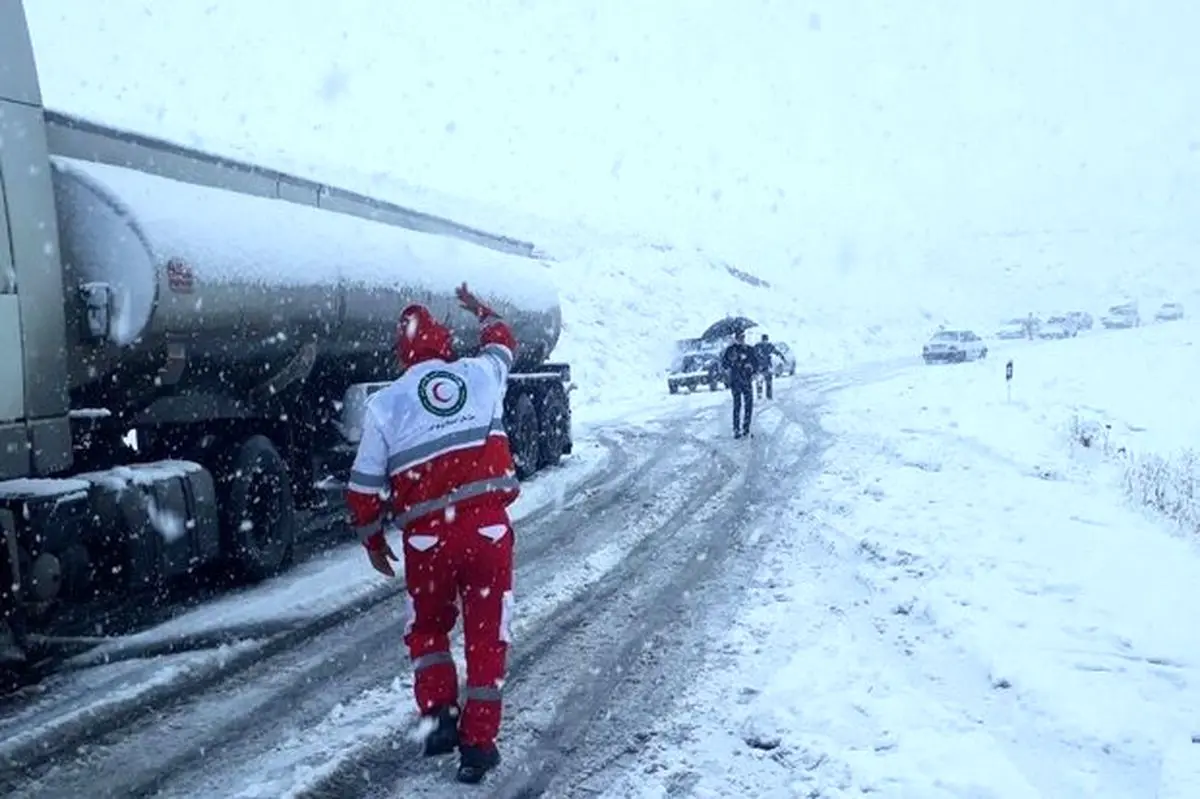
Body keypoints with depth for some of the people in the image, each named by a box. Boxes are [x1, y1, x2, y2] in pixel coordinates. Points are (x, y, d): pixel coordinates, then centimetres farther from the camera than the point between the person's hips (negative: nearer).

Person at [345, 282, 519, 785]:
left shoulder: (384, 404, 2)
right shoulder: (480, 374, 5)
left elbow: (364, 486, 2)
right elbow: (503, 343, 30)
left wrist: (372, 540, 18)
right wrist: (479, 310, 49)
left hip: (426, 536, 0)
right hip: (488, 525, 1)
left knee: (426, 629, 24)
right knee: (487, 635, 12)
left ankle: (439, 715, 11)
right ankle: (478, 744, 14)